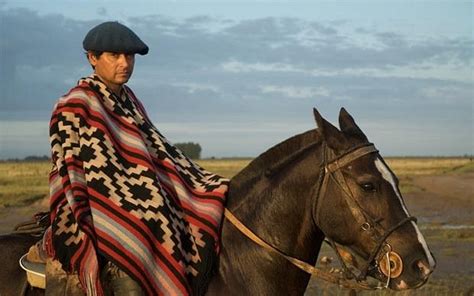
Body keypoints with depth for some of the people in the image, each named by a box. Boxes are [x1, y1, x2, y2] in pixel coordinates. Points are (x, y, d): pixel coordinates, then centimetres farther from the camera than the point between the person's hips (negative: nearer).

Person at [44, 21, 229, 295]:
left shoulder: (128, 101, 14)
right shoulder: (74, 106, -9)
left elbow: (156, 149, 16)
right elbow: (69, 173, -13)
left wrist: (207, 189, 10)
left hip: (139, 200, 8)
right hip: (97, 210, -8)